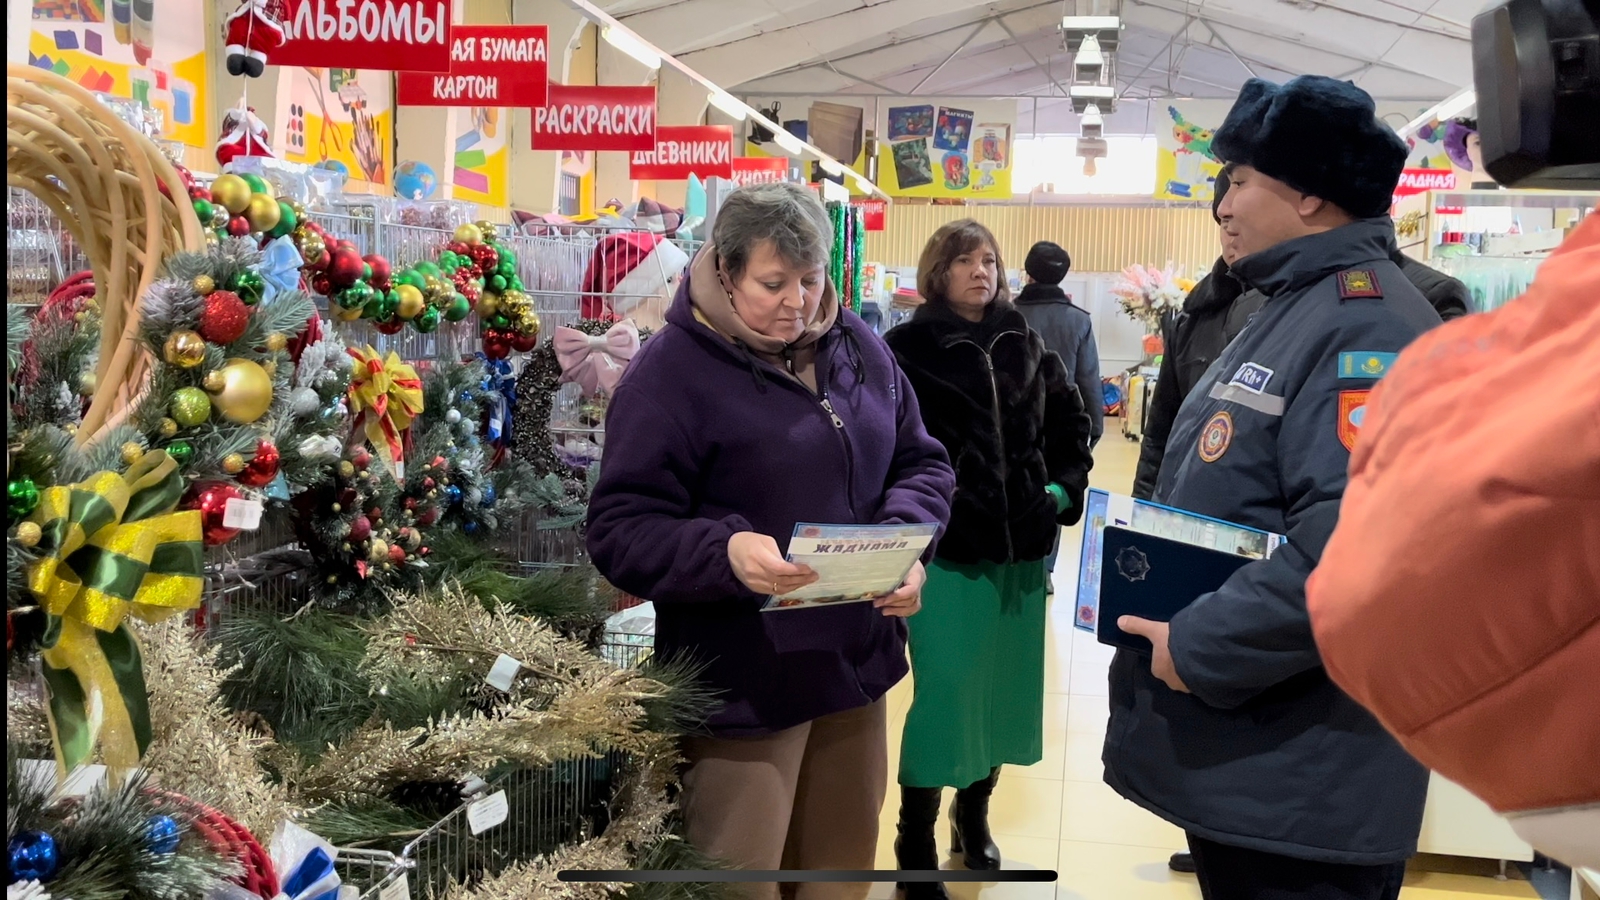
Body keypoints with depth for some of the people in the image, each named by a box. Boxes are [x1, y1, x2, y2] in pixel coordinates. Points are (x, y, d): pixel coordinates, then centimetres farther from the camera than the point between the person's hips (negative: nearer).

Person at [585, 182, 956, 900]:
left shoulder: (857, 345, 5)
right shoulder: (671, 370, -14)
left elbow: (921, 462, 11)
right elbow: (620, 531, -16)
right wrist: (725, 552, -34)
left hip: (856, 659, 6)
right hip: (743, 681, -6)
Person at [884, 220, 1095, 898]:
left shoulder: (1026, 346, 11)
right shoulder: (907, 350, -4)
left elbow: (1070, 419, 20)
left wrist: (1065, 487, 6)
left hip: (1022, 545, 5)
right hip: (945, 548, -5)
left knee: (1007, 687, 12)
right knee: (945, 692, -5)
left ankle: (974, 815, 32)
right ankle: (915, 840, 11)